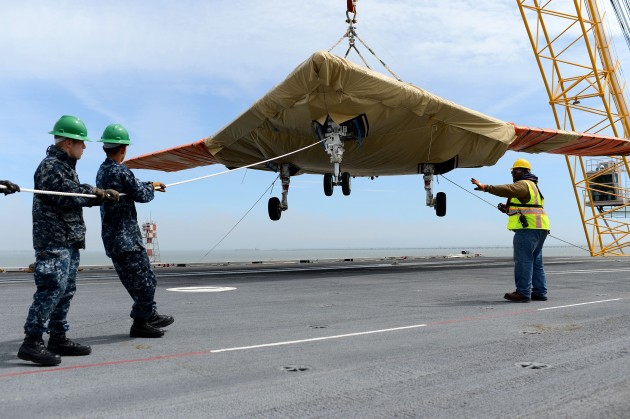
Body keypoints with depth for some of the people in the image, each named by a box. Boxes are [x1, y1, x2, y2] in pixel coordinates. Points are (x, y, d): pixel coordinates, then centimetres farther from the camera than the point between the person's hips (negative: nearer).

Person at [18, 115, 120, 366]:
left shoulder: (65, 165, 21)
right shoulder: (51, 166, -12)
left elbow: (77, 195, 20)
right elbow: (67, 198, -19)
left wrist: (103, 195, 6)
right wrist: (93, 193, -4)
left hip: (69, 241, 10)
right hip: (54, 240, -10)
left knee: (66, 290, 11)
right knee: (53, 289, -12)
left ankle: (58, 339, 18)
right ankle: (32, 343, -8)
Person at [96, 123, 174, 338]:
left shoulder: (102, 171, 13)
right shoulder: (121, 171, -17)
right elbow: (142, 195, -9)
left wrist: (150, 184, 33)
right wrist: (151, 188, 11)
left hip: (113, 237, 10)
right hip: (126, 238, -10)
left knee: (145, 279, 18)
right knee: (144, 282, -1)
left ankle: (151, 315, 29)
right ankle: (139, 324, 9)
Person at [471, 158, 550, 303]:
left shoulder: (524, 184, -7)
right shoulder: (532, 186, 27)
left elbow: (507, 190, -25)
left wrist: (485, 187, -30)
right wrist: (507, 209, 14)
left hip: (528, 228, -11)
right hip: (539, 229, 11)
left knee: (523, 260, -10)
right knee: (536, 261, 12)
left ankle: (523, 292, -10)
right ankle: (540, 292, 15)